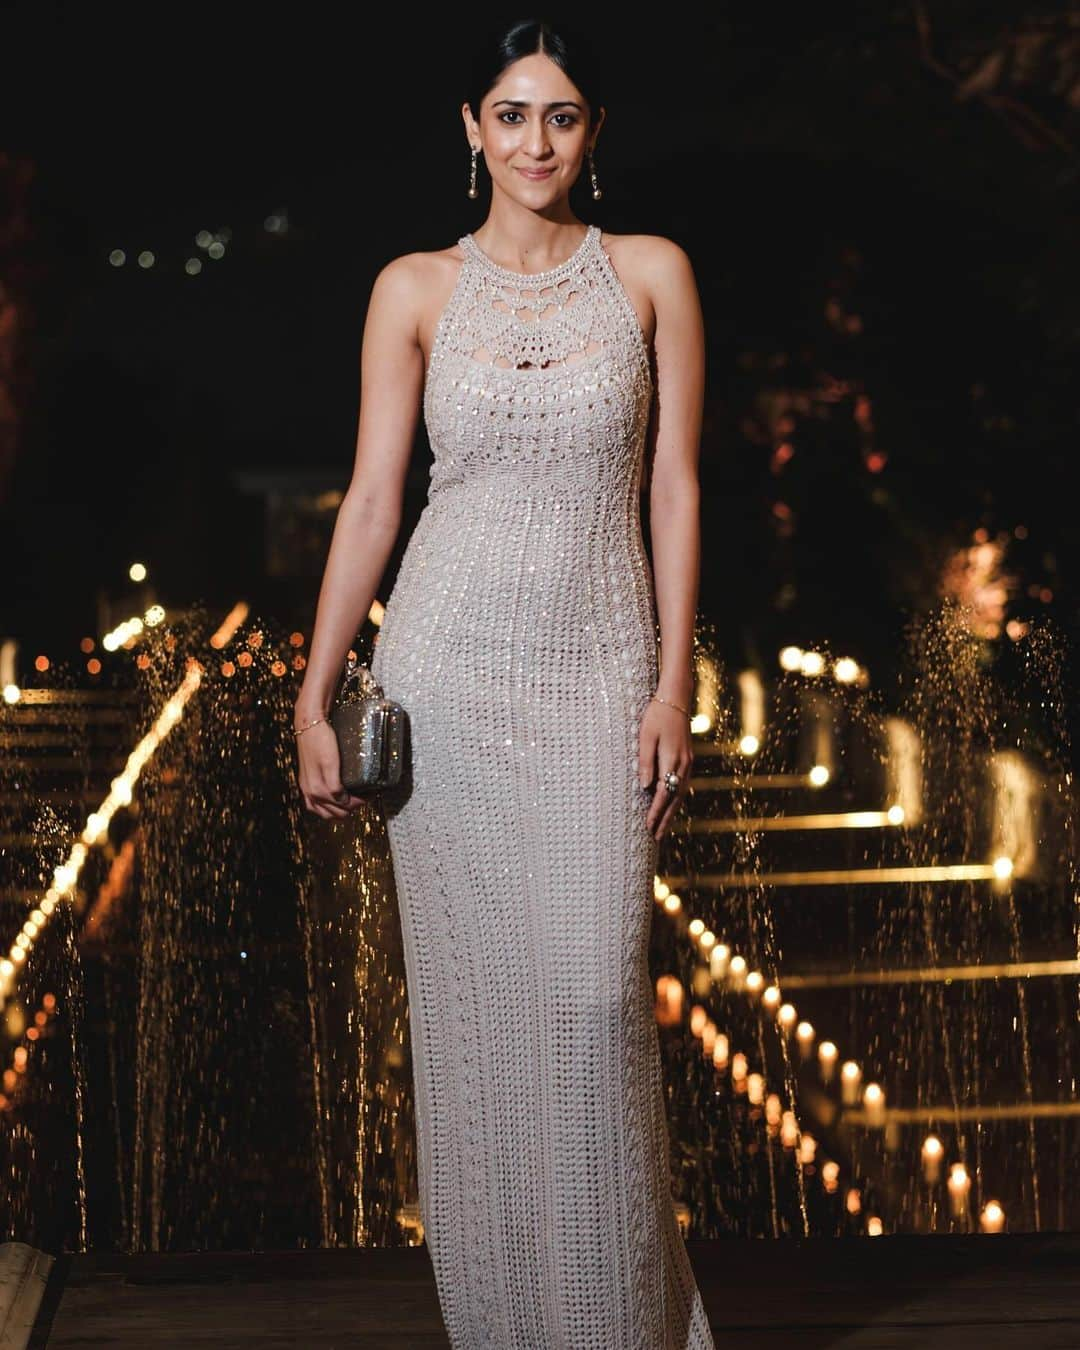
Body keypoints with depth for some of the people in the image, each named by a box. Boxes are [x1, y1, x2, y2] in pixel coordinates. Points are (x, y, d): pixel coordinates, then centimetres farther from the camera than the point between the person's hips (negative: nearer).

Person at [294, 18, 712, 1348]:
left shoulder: (650, 275, 4)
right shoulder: (416, 289, 5)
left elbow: (673, 489, 3)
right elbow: (371, 500, 4)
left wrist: (674, 685, -4)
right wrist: (313, 701, 0)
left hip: (598, 672, -1)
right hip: (448, 666, 1)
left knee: (595, 989, -10)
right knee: (467, 997, 2)